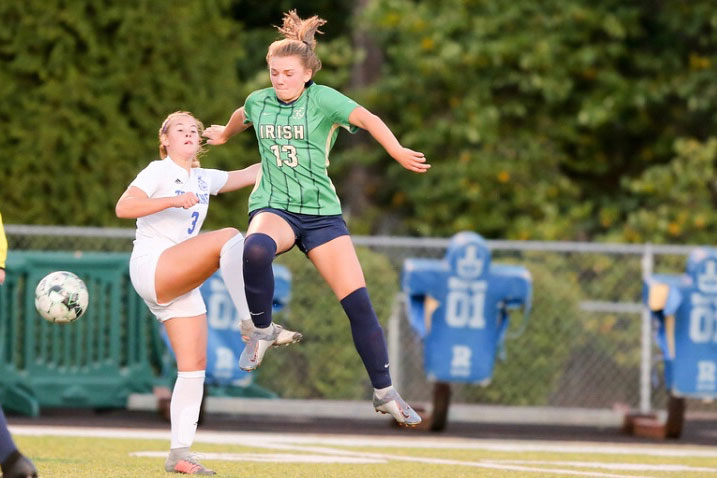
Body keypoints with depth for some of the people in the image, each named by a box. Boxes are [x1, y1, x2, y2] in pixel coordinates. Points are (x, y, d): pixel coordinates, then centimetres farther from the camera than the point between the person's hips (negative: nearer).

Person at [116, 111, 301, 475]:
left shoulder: (203, 179, 18)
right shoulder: (158, 172, -2)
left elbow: (249, 174, 24)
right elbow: (123, 208, -16)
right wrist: (173, 200, -26)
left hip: (180, 284, 8)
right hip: (150, 267, -7)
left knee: (194, 366, -1)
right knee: (228, 238, -26)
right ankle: (253, 324, -35)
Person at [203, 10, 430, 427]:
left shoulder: (322, 99, -7)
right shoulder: (259, 102, 6)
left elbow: (366, 118, -22)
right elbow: (242, 117, 31)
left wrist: (398, 152, -39)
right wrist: (224, 134, 52)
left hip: (321, 213, -1)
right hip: (273, 207, 1)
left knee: (358, 302, -8)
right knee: (256, 249, -38)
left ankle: (385, 392, 5)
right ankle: (262, 329, -14)